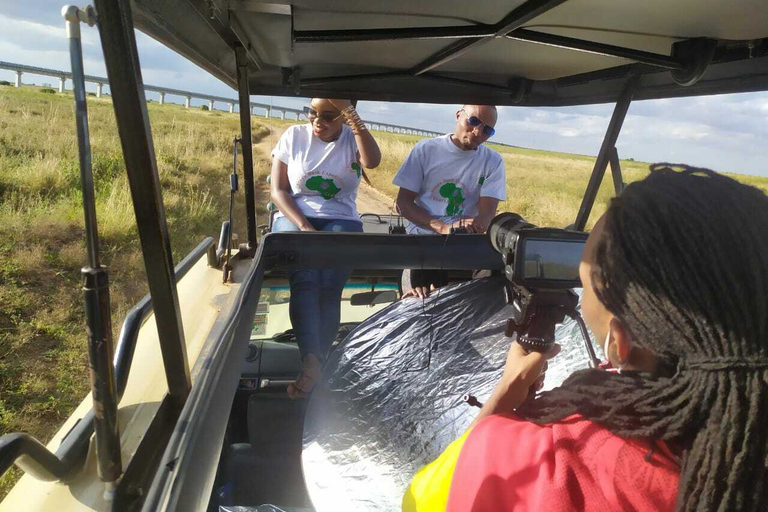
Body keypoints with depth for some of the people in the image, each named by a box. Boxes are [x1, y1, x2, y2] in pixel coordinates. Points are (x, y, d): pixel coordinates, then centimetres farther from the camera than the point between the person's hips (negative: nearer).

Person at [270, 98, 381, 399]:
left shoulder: (353, 138, 6)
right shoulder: (294, 136, 7)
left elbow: (372, 161, -19)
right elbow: (278, 190, 1)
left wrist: (352, 117, -23)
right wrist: (304, 226, -13)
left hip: (341, 222, 0)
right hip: (294, 219, 0)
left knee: (329, 286, -28)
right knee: (305, 279, -31)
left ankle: (312, 364, -25)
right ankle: (312, 361, -37)